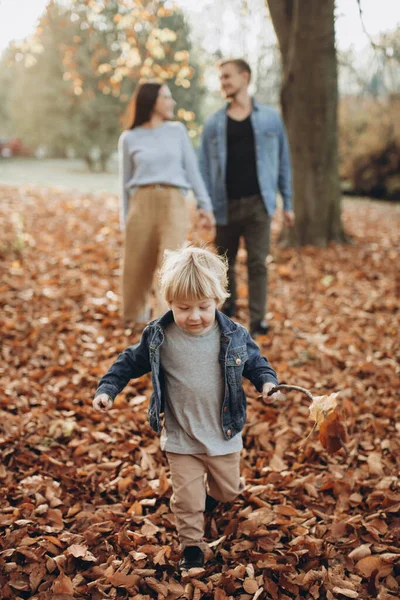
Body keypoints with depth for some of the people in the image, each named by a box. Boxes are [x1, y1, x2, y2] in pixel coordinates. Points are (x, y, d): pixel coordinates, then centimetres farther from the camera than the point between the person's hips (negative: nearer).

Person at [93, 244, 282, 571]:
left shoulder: (234, 336, -12)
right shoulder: (158, 337, -14)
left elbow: (255, 361, 3)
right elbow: (131, 362, 0)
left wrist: (267, 381, -15)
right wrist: (107, 388, -9)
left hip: (224, 436, 2)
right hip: (181, 439, -1)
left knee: (228, 489, 22)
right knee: (187, 498, 4)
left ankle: (211, 494, 56)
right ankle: (192, 545, 27)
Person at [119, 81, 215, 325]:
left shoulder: (178, 130, 11)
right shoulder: (129, 138, 8)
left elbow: (192, 168, 11)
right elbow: (126, 181, 12)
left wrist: (205, 204, 3)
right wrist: (125, 220, 10)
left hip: (174, 203, 0)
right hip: (142, 204, 0)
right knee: (136, 267, 4)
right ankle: (135, 318, 25)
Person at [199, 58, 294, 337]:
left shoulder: (270, 118, 5)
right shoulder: (214, 123, 6)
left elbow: (283, 161, 7)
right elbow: (205, 167, 5)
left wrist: (287, 203, 4)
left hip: (258, 202, -1)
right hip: (226, 204, 2)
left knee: (258, 263, -5)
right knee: (225, 261, 12)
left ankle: (258, 321, 0)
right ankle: (228, 305, 34)